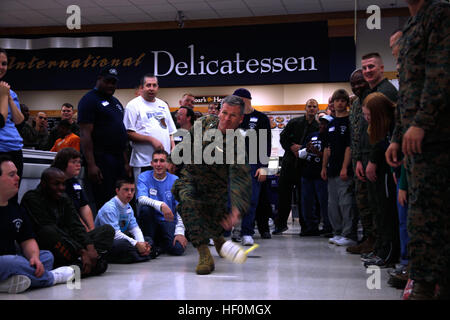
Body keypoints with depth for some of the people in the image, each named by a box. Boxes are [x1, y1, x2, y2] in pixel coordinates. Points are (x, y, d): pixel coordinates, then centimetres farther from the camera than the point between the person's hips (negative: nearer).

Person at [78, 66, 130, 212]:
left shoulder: (115, 102, 22)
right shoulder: (89, 100, -5)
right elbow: (85, 134, -14)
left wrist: (125, 162, 19)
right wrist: (91, 165, -21)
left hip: (118, 160, 8)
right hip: (100, 160, -8)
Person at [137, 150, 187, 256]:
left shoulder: (175, 181, -1)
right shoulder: (144, 177, -2)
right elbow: (141, 198, -19)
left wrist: (179, 232, -17)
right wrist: (161, 205, -37)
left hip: (168, 222, 0)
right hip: (150, 222, 0)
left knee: (179, 248, -26)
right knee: (145, 208, -33)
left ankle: (160, 243, 10)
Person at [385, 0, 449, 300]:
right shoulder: (411, 30, 26)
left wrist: (421, 122, -21)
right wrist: (397, 138, 21)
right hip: (416, 138, 9)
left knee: (425, 216, -11)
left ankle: (424, 289, -9)